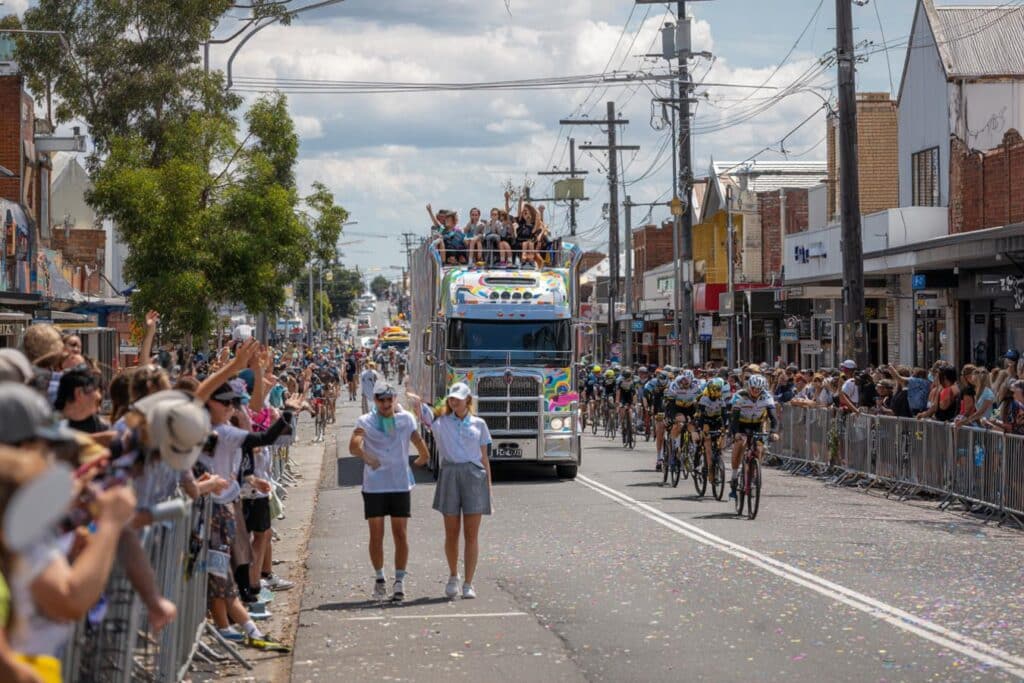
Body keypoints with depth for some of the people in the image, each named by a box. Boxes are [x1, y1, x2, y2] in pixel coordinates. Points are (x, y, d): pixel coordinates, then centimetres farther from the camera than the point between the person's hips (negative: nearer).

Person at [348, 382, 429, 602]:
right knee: (376, 534, 3)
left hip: (401, 484, 1)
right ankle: (379, 579, 17)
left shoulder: (406, 419, 5)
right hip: (374, 485, -1)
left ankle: (399, 581, 6)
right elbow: (353, 445, -21)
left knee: (401, 534, 0)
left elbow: (419, 441, 17)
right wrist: (366, 456, -31)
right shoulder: (365, 421, -3)